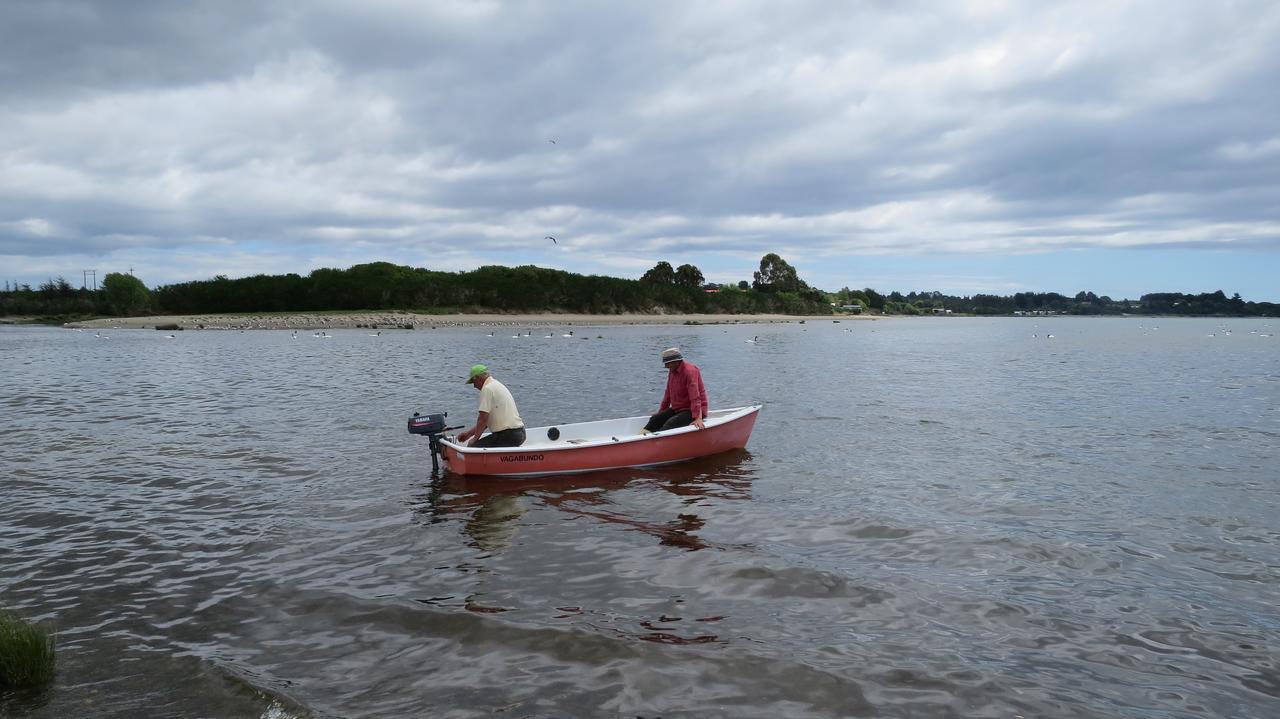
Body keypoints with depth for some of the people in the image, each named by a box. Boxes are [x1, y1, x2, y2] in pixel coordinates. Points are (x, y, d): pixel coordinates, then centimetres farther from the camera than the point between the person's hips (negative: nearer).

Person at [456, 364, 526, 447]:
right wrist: (469, 433, 23)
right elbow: (489, 419, 24)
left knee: (472, 447, -9)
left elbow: (483, 418, -15)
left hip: (508, 434, -10)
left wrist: (475, 438, -2)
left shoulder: (487, 388, -10)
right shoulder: (496, 384, 22)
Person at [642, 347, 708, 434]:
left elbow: (695, 397, -28)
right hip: (676, 409, 8)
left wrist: (698, 418, -35)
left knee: (671, 423, -30)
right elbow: (668, 393, 18)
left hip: (691, 411, -8)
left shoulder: (690, 371, -19)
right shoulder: (672, 370, 8)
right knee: (655, 419, -11)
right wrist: (660, 412, 19)